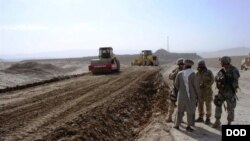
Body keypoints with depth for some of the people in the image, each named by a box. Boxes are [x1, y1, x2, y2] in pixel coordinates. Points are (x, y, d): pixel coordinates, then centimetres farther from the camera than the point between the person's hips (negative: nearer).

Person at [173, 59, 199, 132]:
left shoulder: (179, 74, -6)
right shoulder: (192, 74, -15)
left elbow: (176, 84, 3)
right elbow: (195, 85, -12)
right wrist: (197, 94, 0)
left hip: (181, 95, 2)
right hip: (190, 95, -2)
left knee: (180, 110, 16)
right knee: (190, 111, 11)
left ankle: (177, 125, 22)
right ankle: (189, 126, 14)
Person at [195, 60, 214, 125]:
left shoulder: (209, 72, -6)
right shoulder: (197, 73, 7)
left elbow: (212, 80, -10)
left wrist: (205, 85, -20)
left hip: (207, 91, -4)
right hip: (199, 91, 4)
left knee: (208, 105, 1)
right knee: (200, 105, 8)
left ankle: (208, 119, 9)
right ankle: (200, 117, 19)